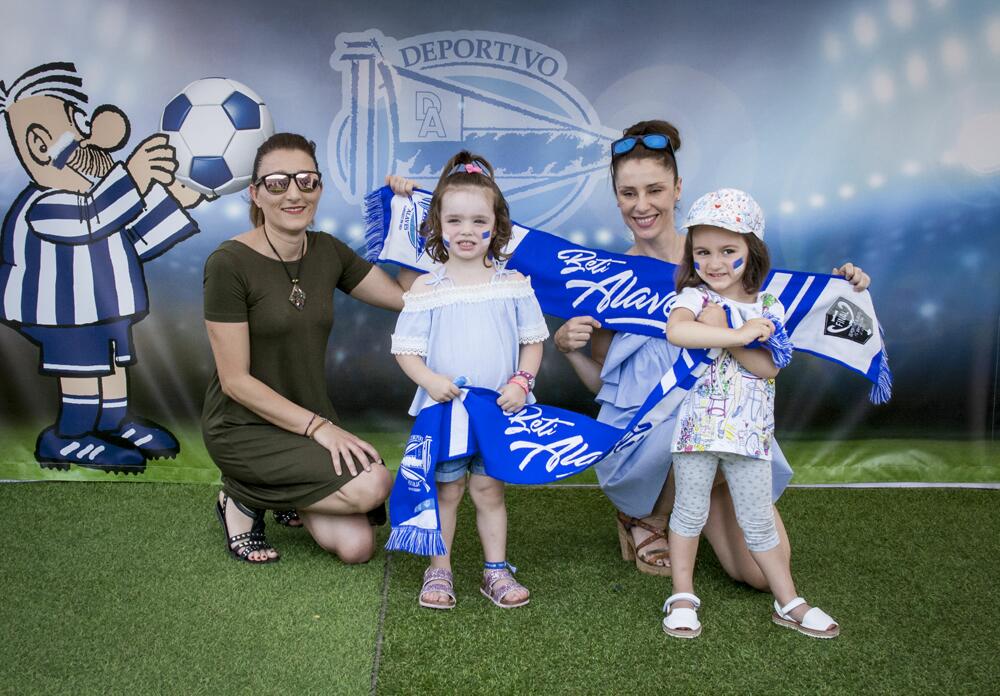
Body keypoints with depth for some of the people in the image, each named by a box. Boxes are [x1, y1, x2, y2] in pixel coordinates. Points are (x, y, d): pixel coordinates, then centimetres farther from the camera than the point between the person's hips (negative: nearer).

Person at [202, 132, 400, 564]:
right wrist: (318, 427, -21)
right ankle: (244, 498, -1)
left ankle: (287, 496, 19)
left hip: (312, 421, 6)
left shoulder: (327, 252, 2)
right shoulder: (229, 264, -17)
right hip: (243, 429, -6)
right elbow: (235, 380, -17)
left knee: (357, 548, -11)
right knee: (372, 485, -25)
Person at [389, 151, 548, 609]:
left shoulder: (513, 284, -1)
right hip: (444, 407, -1)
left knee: (488, 488, 9)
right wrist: (430, 380, -21)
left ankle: (496, 569, 23)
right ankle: (439, 570, 23)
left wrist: (520, 382, -10)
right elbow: (405, 349, -3)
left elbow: (532, 340, 4)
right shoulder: (426, 289, -4)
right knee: (446, 490, 9)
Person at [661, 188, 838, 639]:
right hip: (698, 426, -3)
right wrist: (740, 334, -27)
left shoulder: (769, 308, 4)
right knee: (690, 512, 8)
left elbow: (768, 367, -9)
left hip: (751, 432, 3)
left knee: (759, 522, 12)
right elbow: (676, 332, -30)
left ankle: (789, 603, 24)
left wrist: (720, 335, -18)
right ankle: (682, 596, 23)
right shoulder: (695, 296, -6)